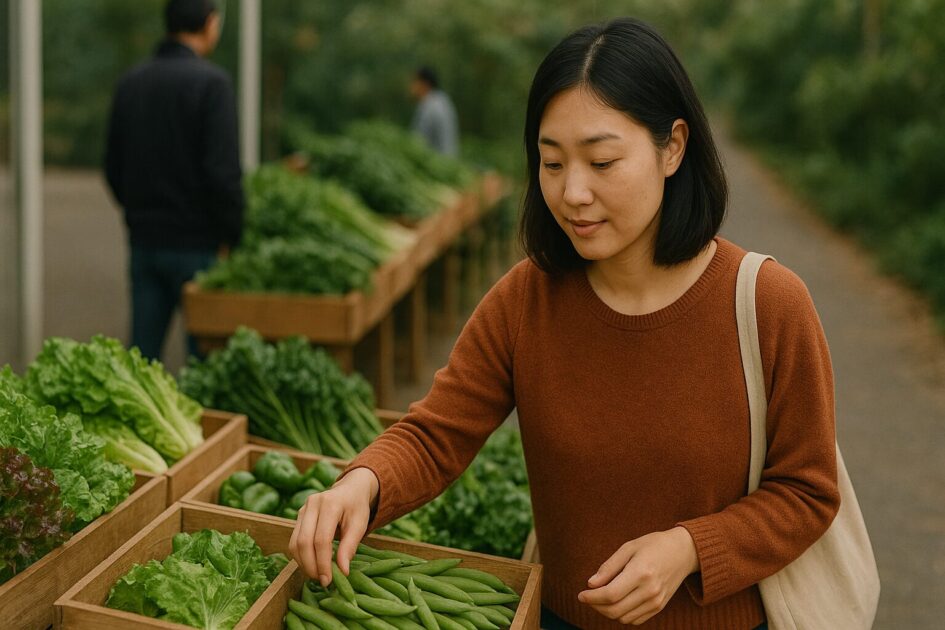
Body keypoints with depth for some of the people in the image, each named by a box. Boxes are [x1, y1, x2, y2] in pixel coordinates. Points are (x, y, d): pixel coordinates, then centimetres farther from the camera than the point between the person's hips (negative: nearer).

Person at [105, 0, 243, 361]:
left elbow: (114, 168, 13)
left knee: (142, 353, 9)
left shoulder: (130, 83, 9)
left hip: (144, 241, 6)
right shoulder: (210, 82, -11)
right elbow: (222, 169, -18)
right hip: (197, 245, -6)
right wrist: (232, 237, -9)